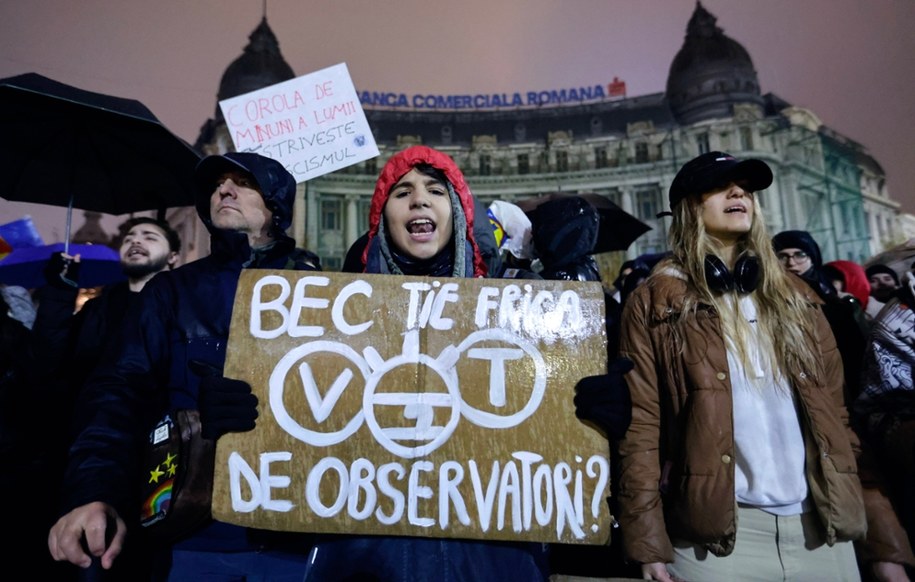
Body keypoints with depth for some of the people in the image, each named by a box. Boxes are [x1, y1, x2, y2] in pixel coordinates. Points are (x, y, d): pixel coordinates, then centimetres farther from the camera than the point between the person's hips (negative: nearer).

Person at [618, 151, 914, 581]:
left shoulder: (795, 298, 11)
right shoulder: (655, 304, -3)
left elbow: (836, 415, 10)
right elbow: (640, 423, -8)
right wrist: (649, 544, -13)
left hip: (823, 530, 5)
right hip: (716, 533, -4)